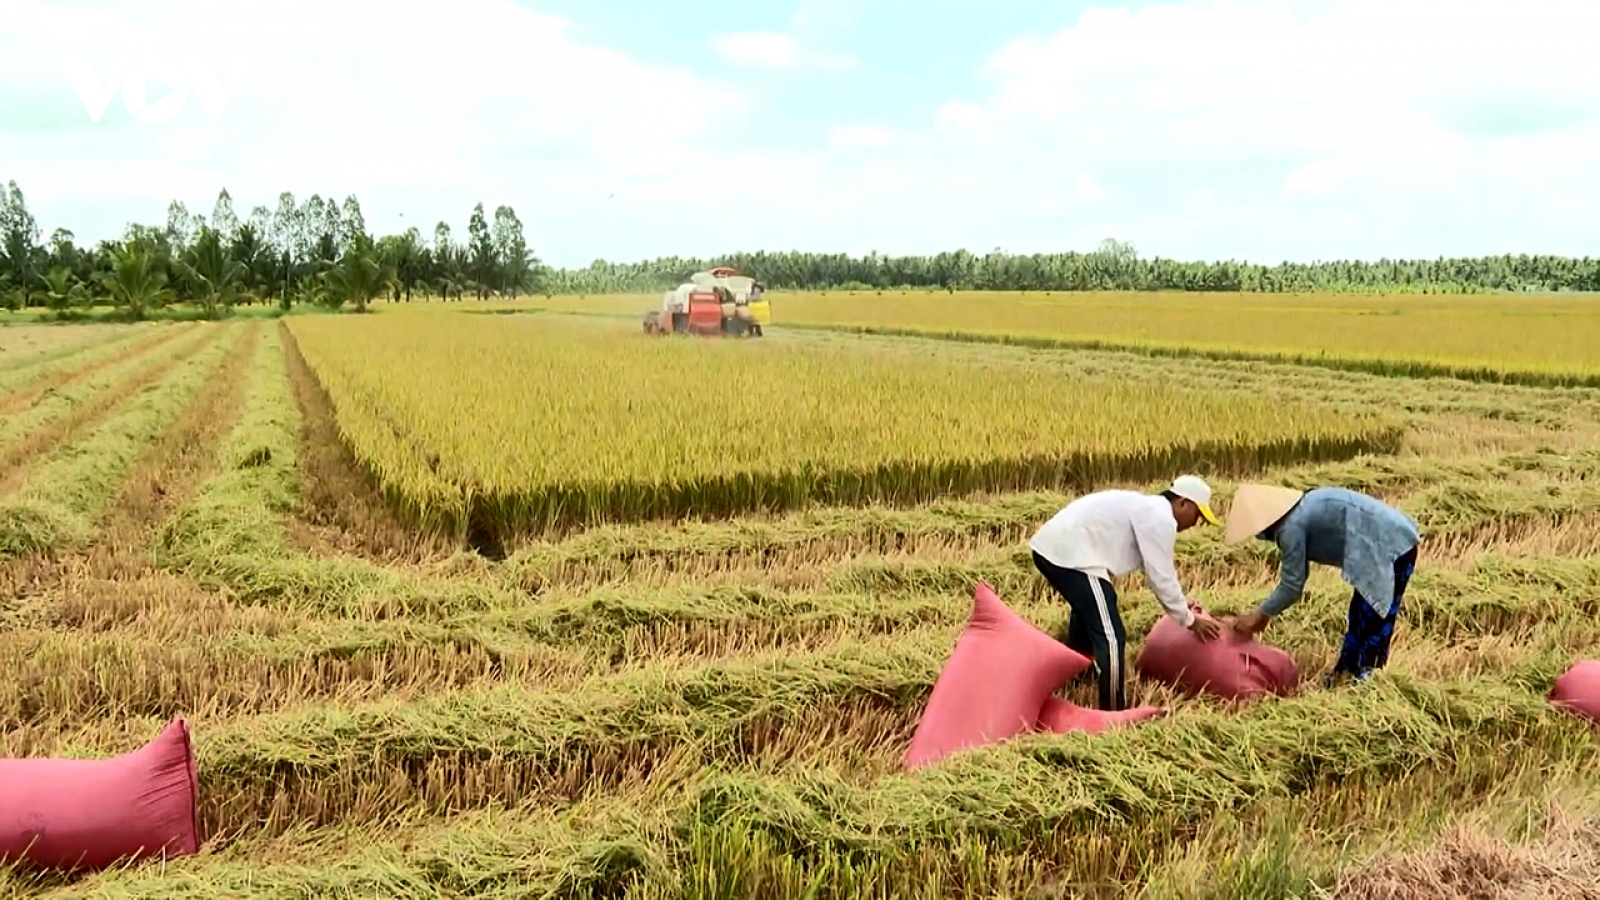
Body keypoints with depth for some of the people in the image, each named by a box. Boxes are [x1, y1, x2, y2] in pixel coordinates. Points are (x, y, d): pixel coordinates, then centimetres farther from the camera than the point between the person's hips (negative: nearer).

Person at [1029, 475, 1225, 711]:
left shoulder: (1147, 509, 23)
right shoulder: (1160, 518, -8)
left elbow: (1157, 572, 31)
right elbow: (1161, 577, -6)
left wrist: (1183, 608, 35)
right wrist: (1189, 620, 6)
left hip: (1052, 547, 11)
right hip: (1070, 554, -11)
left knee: (1090, 622, 33)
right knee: (1110, 637, -8)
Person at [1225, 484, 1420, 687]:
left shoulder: (1291, 527, -16)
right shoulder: (1301, 511, 13)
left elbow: (1292, 585, -11)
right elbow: (1295, 576, 21)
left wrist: (1260, 615, 1)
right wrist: (1266, 613, 22)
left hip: (1390, 548, -10)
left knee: (1372, 623, -3)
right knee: (1361, 618, 20)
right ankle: (1343, 673, 31)